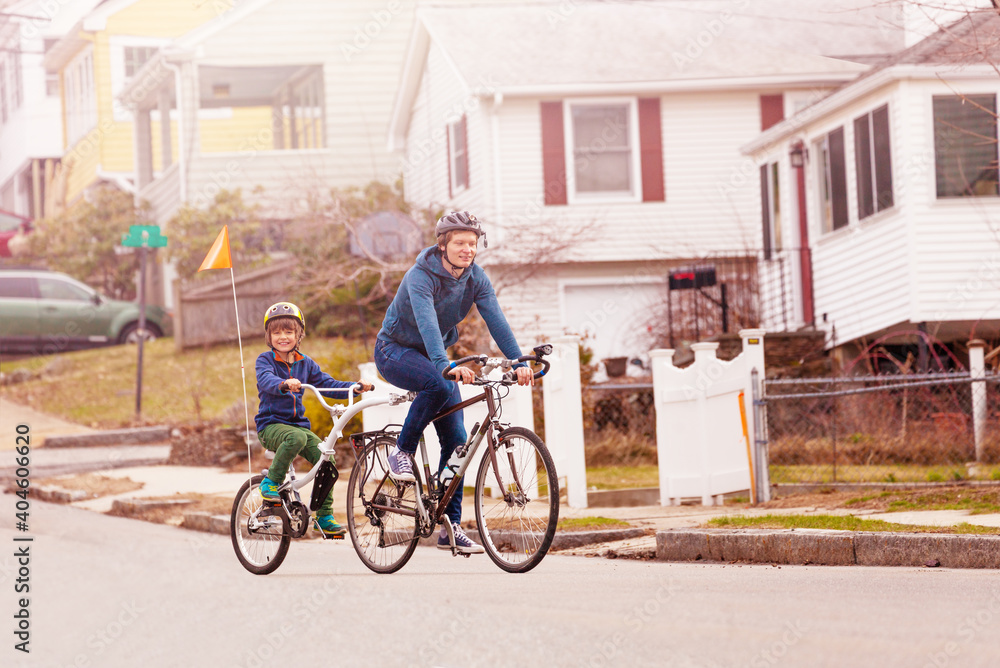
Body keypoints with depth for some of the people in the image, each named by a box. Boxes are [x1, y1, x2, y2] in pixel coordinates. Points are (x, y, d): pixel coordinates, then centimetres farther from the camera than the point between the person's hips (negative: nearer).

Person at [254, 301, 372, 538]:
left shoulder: (305, 363, 12)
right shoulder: (265, 360, -3)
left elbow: (328, 383, 9)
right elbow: (266, 381, -25)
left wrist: (356, 386, -8)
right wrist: (284, 384, -47)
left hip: (299, 423, 5)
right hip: (271, 424, -5)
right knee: (296, 438, -38)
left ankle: (324, 516, -2)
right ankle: (271, 482, -17)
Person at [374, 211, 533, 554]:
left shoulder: (476, 278, -9)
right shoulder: (420, 276, -27)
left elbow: (496, 320, -19)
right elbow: (426, 321, -41)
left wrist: (519, 363, -33)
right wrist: (446, 365, -57)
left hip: (432, 356, 6)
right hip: (396, 350, -6)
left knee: (456, 439, -4)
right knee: (439, 384, -38)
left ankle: (450, 527, 1)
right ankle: (402, 451, -16)